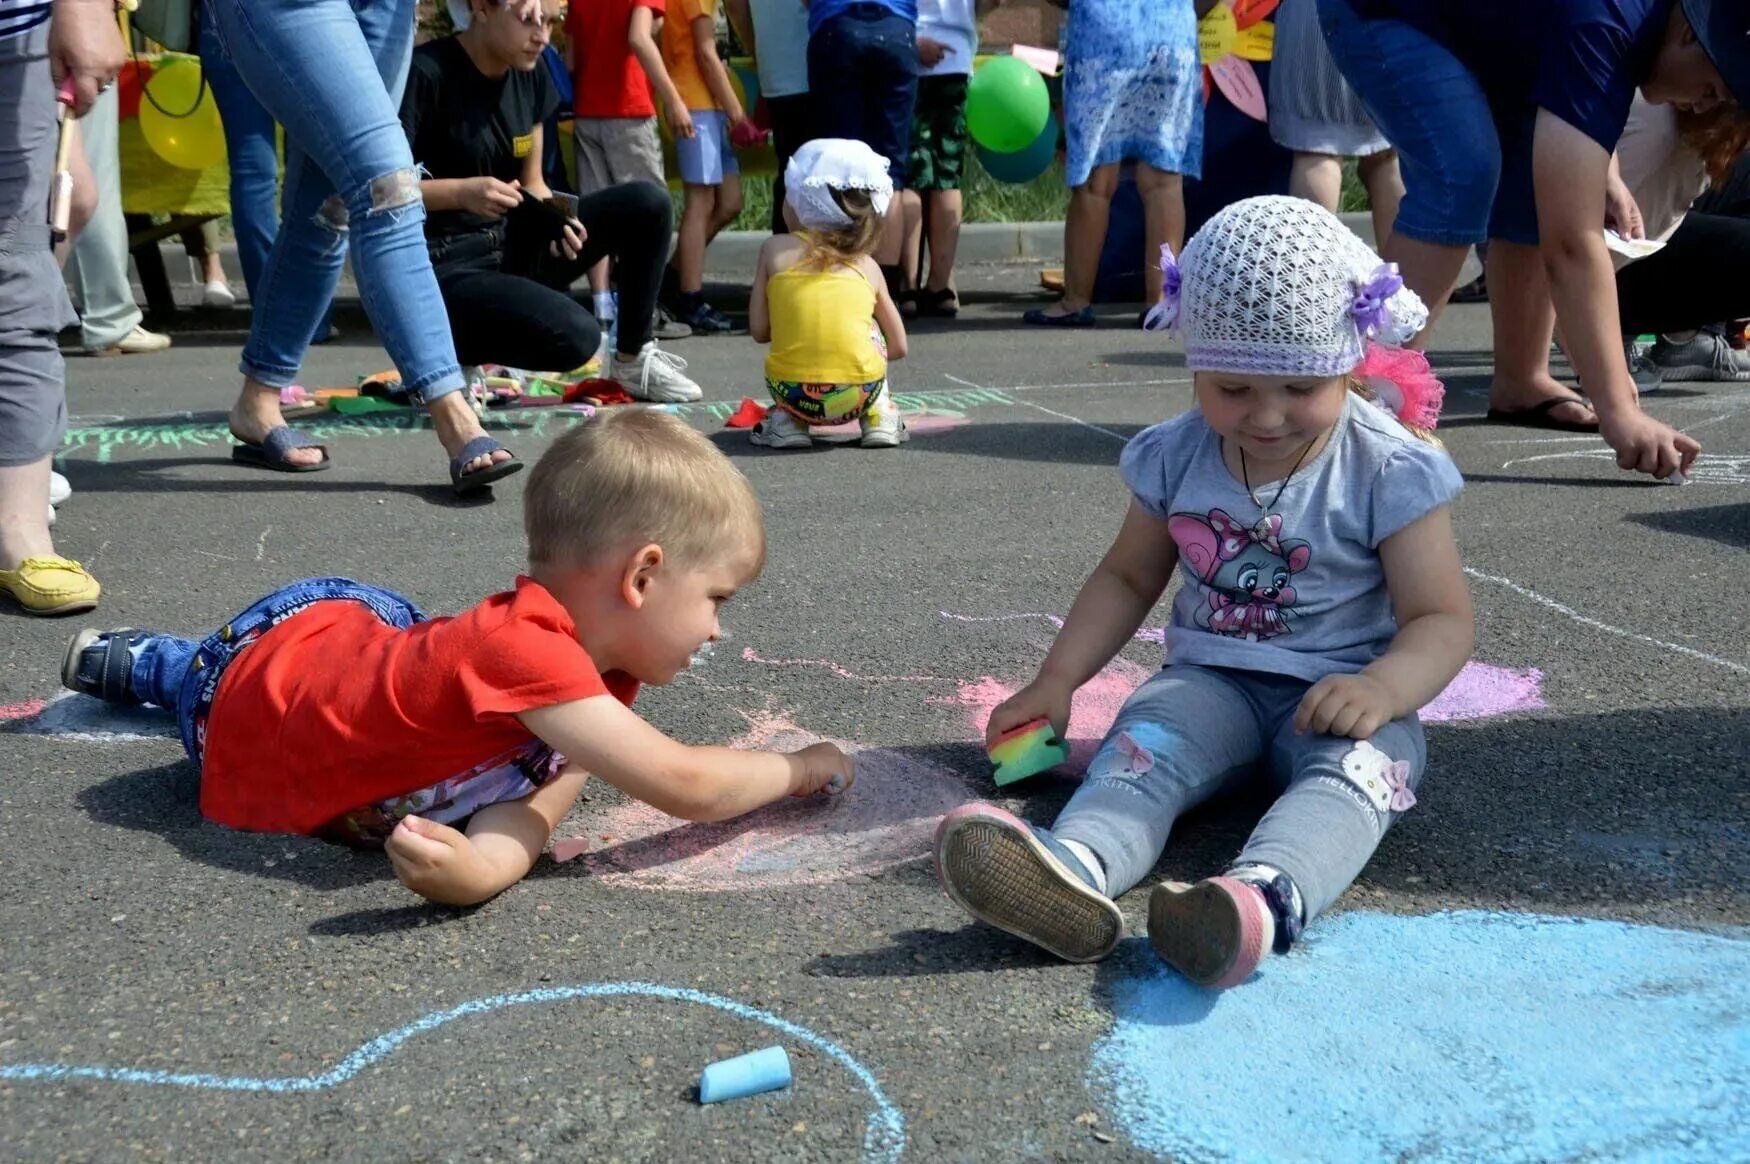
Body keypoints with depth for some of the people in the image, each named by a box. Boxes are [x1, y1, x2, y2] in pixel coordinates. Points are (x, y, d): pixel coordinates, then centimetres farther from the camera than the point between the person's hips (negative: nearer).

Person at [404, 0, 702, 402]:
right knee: (575, 337, -31)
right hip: (441, 268, -8)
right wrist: (462, 192, -30)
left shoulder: (531, 75, 6)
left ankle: (633, 360, 7)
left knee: (647, 204, -7)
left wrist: (555, 218, -8)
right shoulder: (426, 73, -16)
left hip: (511, 245, 8)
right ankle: (457, 350, -3)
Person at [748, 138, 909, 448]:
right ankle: (879, 417, 20)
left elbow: (759, 330, 8)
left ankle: (785, 419, 12)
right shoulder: (867, 265, 13)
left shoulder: (777, 249, 9)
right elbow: (898, 347, 15)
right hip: (859, 394, 1)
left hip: (792, 392, -1)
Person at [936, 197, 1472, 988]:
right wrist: (1058, 679, 3)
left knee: (1357, 766, -35)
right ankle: (1074, 870, -60)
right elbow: (1127, 577, 17)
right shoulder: (1176, 458, 4)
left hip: (1337, 696, -3)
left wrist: (1382, 688, -32)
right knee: (1142, 742, -28)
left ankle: (1265, 895, -67)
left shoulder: (1388, 470, -8)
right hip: (1212, 680, 3)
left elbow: (1441, 618, -9)